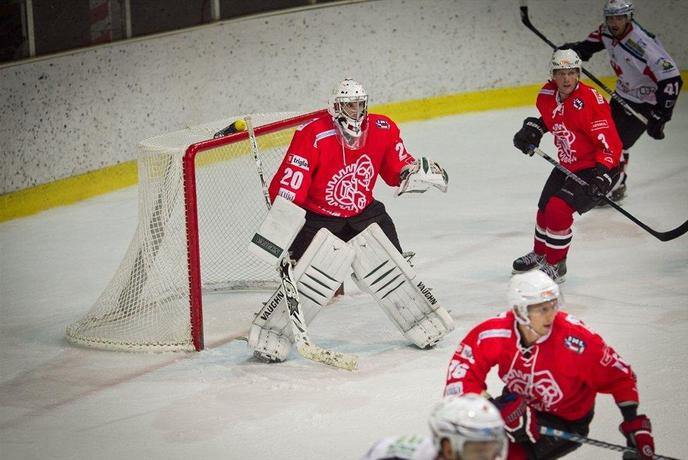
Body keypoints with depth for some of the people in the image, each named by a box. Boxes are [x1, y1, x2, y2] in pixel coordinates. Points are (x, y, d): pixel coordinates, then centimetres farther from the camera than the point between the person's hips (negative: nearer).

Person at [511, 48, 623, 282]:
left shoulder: (590, 101, -28)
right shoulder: (547, 95, -5)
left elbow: (611, 144, -28)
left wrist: (602, 174, -38)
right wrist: (532, 129, 3)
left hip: (595, 167, -8)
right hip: (568, 165, 8)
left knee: (558, 210, -19)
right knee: (545, 208, 16)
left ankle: (556, 266, -1)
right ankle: (540, 253, 45)